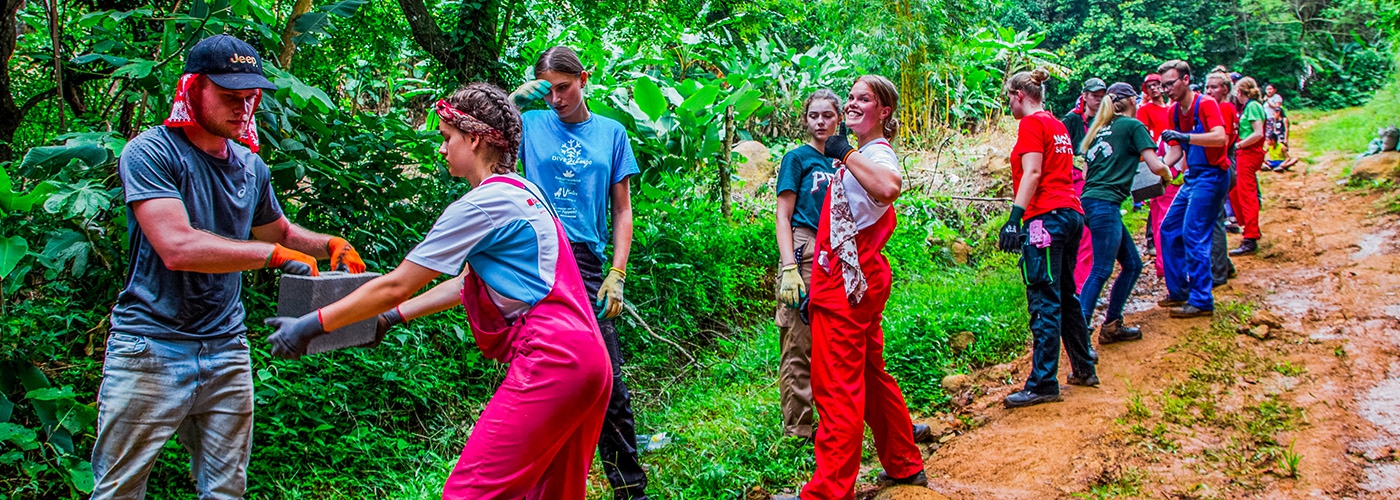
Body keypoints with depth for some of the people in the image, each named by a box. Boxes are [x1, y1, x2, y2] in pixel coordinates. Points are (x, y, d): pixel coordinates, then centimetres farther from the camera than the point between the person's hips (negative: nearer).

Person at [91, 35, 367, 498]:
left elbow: (279, 230, 29)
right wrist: (274, 253, -20)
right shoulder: (150, 152, -10)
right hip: (151, 347, -5)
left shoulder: (251, 166, 11)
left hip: (226, 349, 6)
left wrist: (331, 244, 9)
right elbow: (177, 247, -22)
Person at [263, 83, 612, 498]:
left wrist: (311, 326, 3)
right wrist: (391, 317, 28)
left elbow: (395, 286, -6)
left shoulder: (482, 204, -10)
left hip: (550, 362, -10)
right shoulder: (523, 192, 19)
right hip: (587, 359, 10)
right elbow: (466, 284, 26)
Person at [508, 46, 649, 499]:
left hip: (585, 263, 1)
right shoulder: (531, 125, 11)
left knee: (609, 382, -1)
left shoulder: (611, 133, 14)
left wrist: (617, 275, 4)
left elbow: (621, 210, 13)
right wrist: (513, 102, -4)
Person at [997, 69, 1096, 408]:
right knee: (1067, 295, 18)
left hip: (1046, 217, -9)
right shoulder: (1058, 125, 19)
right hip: (1072, 214, 9)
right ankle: (1084, 369, 27)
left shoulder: (1031, 124, -7)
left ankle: (1043, 384, -7)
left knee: (1044, 301, -8)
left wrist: (1014, 218, -22)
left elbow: (1032, 173, -17)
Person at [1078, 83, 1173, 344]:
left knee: (1132, 264, 14)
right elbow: (1156, 166, -7)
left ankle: (1112, 325, 16)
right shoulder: (1133, 126, 0)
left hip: (1090, 202, 8)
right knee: (1101, 271, -10)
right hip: (1105, 204, -8)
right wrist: (1167, 176, 14)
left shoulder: (1102, 128, 21)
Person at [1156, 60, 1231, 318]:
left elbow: (1221, 138, -29)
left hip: (1212, 175, -9)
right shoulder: (1174, 111, 9)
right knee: (1169, 229, 10)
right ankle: (1178, 291, 21)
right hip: (1192, 176, 9)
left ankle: (1201, 301, -8)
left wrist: (1184, 136, -38)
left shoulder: (1205, 103, -14)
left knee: (1193, 234, -13)